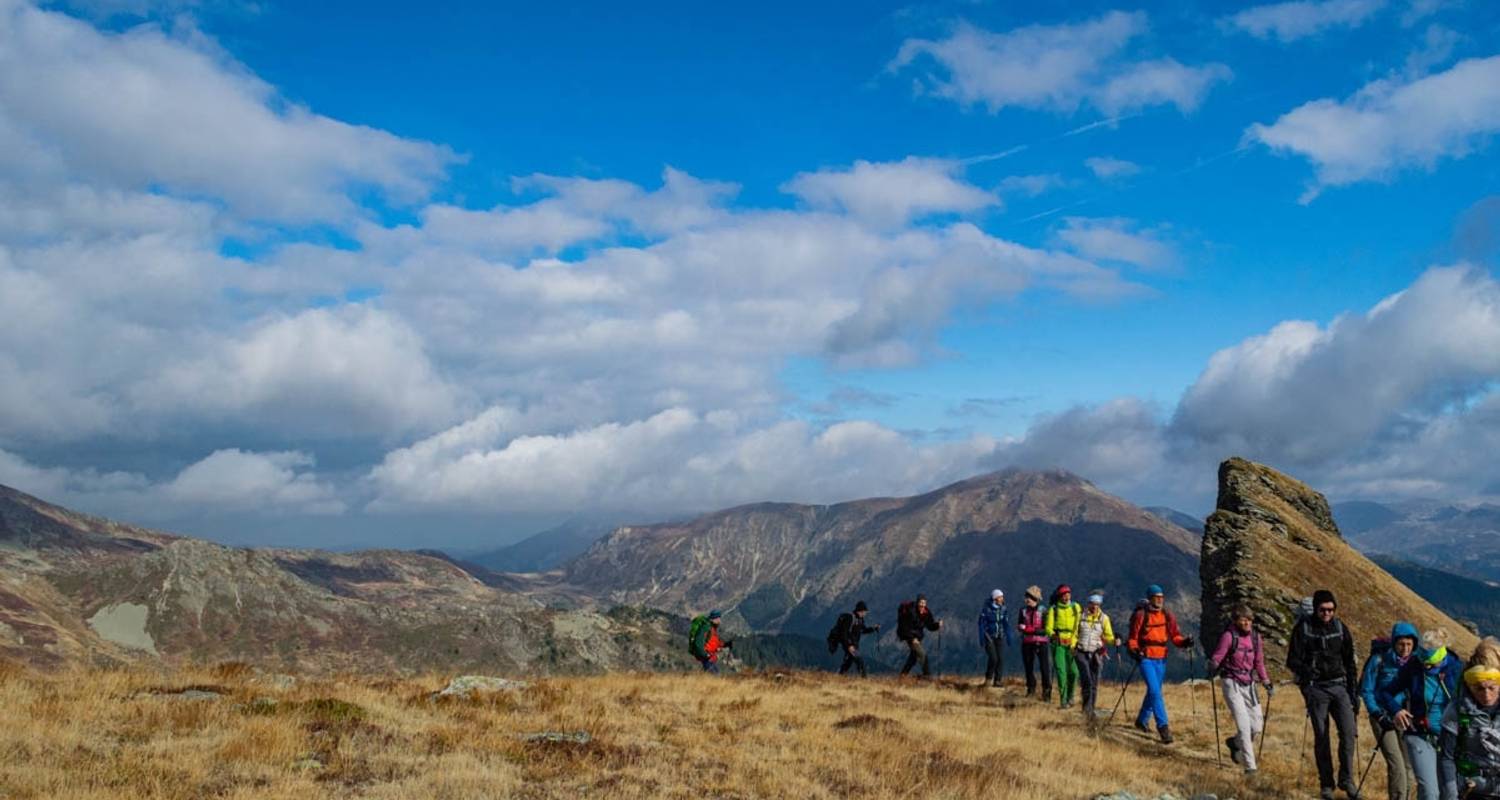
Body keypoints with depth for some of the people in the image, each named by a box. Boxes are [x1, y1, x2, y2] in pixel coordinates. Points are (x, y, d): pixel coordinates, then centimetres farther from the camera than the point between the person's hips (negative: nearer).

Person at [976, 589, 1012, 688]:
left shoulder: (1003, 609, 2)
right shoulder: (986, 609, -9)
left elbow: (1006, 624, 9)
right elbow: (981, 624, -7)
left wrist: (1009, 638, 7)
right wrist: (981, 640, -11)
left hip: (1000, 637, 4)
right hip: (989, 636, -4)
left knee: (1001, 658, -8)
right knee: (993, 658, -16)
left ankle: (997, 681, 2)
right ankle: (988, 678, 6)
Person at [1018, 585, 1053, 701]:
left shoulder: (1043, 611, -8)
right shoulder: (1023, 611, 4)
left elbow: (1045, 630, -13)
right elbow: (1019, 625, 12)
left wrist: (1029, 629, -20)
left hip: (1041, 643, -4)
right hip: (1027, 643, 4)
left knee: (1045, 668, -7)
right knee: (1028, 667, 12)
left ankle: (1047, 693, 0)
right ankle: (1031, 689, 29)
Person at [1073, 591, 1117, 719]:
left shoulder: (1104, 618, 3)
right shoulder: (1081, 616, 3)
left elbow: (1108, 636, 2)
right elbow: (1075, 634, 8)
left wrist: (1114, 641, -19)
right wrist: (1073, 647, -6)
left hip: (1096, 654, 1)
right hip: (1082, 653, -1)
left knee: (1094, 683, 1)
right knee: (1087, 681, -17)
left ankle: (1090, 709, 13)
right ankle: (1087, 707, -8)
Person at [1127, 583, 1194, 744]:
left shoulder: (1168, 616, 6)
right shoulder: (1140, 615, -7)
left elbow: (1174, 635, 6)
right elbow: (1133, 637, -3)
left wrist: (1184, 641, -14)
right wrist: (1134, 650, -20)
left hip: (1161, 659, 5)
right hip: (1145, 658, -5)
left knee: (1154, 691, 15)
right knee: (1154, 690, -15)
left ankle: (1141, 720, 35)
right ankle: (1163, 726, -15)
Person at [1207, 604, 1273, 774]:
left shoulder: (1255, 636, 6)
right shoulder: (1229, 636, -11)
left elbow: (1259, 662, 17)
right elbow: (1217, 657, -14)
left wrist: (1266, 682, 13)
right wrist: (1213, 666, -35)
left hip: (1249, 684, 6)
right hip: (1231, 683, -6)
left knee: (1257, 726, 5)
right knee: (1244, 724, -13)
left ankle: (1235, 743, 35)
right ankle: (1249, 765, -5)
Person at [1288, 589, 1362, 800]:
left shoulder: (1340, 628, 6)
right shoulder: (1303, 628, -2)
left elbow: (1350, 662, 14)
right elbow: (1292, 660, -4)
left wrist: (1353, 694, 12)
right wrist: (1306, 670, -26)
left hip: (1339, 686, 2)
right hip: (1316, 688, -2)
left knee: (1348, 732, -11)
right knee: (1321, 737, 1)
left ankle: (1346, 779, 4)